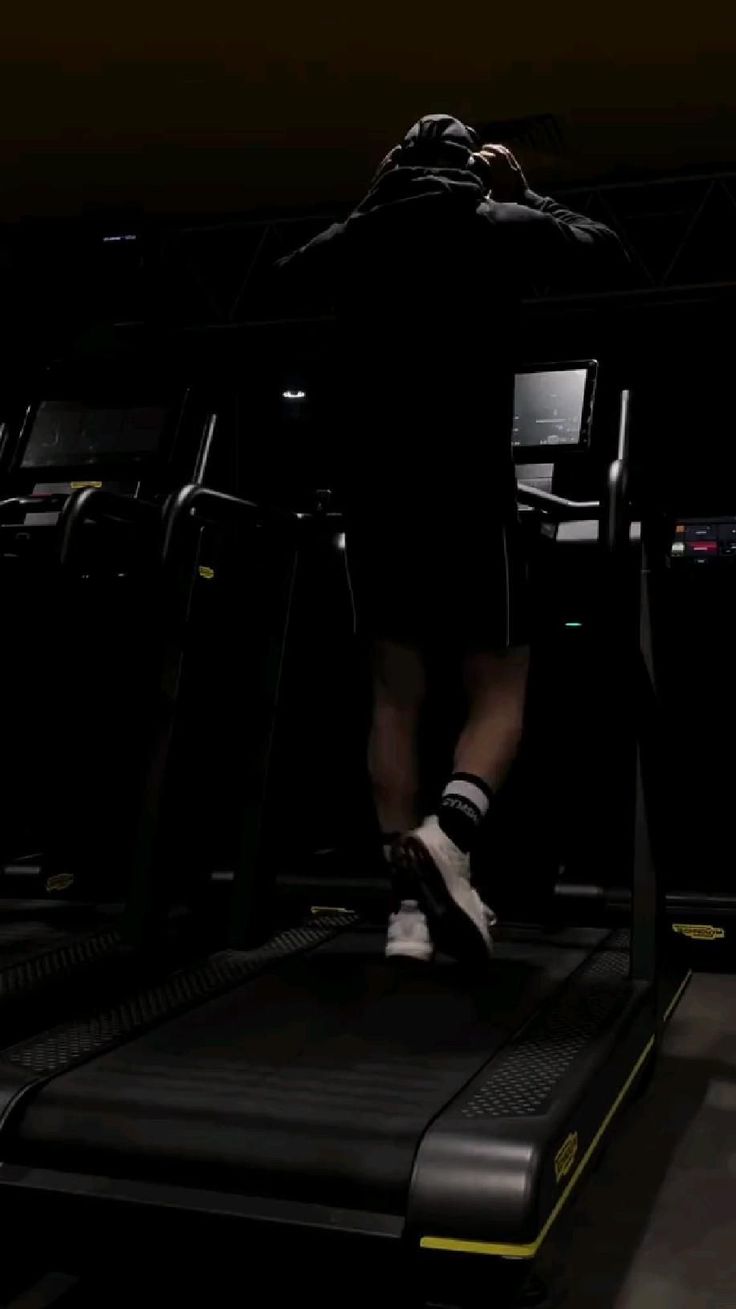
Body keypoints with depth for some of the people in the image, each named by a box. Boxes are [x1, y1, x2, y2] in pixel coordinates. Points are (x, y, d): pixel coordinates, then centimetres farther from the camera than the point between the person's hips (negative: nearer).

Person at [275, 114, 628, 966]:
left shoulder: (359, 234, 12)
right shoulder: (499, 226, 5)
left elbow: (286, 277, 31)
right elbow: (604, 250, 19)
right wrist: (524, 195, 28)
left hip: (373, 492, 3)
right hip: (469, 490, -3)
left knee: (396, 697, 8)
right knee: (498, 689, 6)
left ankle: (411, 903, 4)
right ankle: (447, 840, -21)